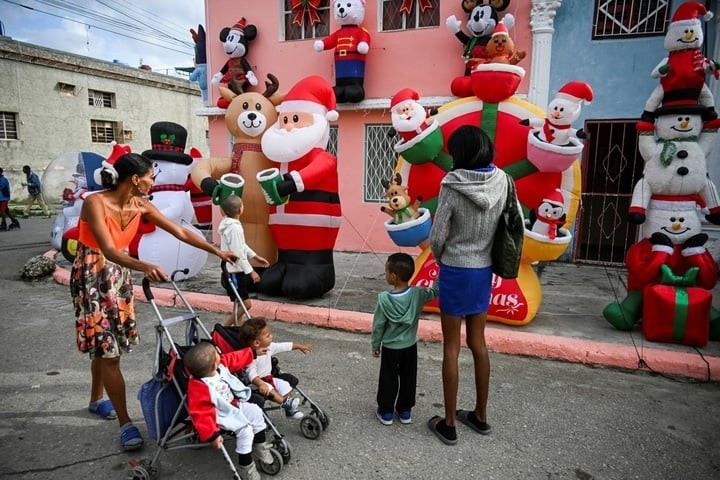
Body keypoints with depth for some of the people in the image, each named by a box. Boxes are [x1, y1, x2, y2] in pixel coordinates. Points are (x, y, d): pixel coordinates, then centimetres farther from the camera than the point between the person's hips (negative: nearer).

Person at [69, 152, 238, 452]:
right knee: (108, 350, -7)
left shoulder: (140, 206, -5)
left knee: (105, 345, 16)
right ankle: (125, 424, -3)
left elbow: (180, 232, 0)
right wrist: (145, 267, -51)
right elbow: (109, 250, -34)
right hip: (91, 277, -6)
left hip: (119, 277, 6)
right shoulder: (95, 203, -24)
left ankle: (96, 400, 38)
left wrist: (218, 252, 0)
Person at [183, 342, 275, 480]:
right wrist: (212, 435, -35)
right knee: (245, 429, -19)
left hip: (235, 404, 8)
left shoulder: (220, 365, -15)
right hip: (223, 416, -8)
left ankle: (260, 446, 27)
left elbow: (235, 359, 5)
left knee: (256, 412, 7)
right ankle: (245, 467, 0)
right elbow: (201, 414, -34)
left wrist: (253, 352, 12)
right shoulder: (199, 387, -37)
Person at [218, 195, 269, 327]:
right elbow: (238, 253, -24)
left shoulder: (230, 224, 9)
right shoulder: (234, 228, -22)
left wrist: (256, 257, 22)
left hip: (236, 271, 10)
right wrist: (251, 271, -21)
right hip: (234, 272, -10)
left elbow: (242, 245, 19)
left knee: (240, 303, 17)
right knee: (246, 304, -6)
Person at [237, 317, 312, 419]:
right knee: (268, 389, -34)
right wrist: (261, 384, -49)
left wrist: (299, 346, 13)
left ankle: (290, 409, 4)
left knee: (285, 385, -5)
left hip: (269, 378, 8)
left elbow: (284, 346, 7)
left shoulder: (269, 347, -4)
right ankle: (285, 402, -33)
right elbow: (252, 374, -35)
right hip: (257, 381, -8)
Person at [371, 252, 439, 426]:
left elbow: (378, 326, -12)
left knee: (388, 380, 14)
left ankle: (386, 411, 25)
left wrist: (375, 345, 3)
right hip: (410, 347, 3)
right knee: (408, 379, 18)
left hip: (390, 348, -2)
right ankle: (405, 411, 30)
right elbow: (435, 292, -1)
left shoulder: (384, 298, -21)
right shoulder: (417, 294, -17)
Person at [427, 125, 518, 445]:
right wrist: (486, 253, 13)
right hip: (484, 271, 6)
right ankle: (480, 416, 32)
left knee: (451, 348, 6)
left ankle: (449, 424, 19)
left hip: (456, 272, -5)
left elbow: (436, 237, -13)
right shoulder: (501, 181, -2)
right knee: (478, 343, 17)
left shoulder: (453, 186, -17)